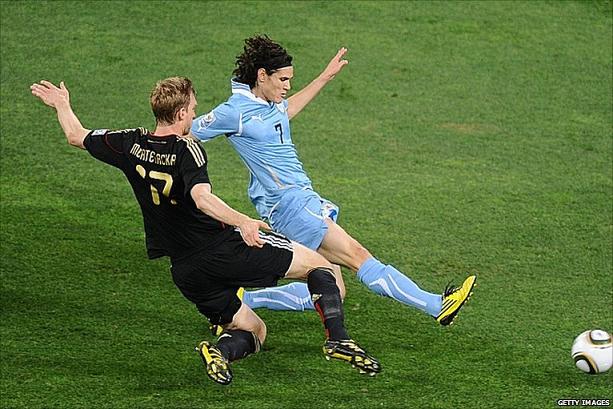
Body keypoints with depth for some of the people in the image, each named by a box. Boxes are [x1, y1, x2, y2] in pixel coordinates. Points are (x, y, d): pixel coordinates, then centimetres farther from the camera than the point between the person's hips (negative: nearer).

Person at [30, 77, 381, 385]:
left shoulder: (131, 145, 4)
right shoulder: (188, 150, -12)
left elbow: (76, 136, 19)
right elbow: (201, 198, -31)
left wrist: (62, 105, 36)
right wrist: (241, 220, -43)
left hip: (186, 270, 6)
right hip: (227, 248, -6)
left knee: (253, 331, 19)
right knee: (319, 264, 6)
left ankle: (220, 349, -15)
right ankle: (338, 338, -14)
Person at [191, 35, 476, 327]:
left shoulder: (270, 103, 13)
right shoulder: (234, 112, -11)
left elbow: (286, 110, 36)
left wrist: (325, 78, 35)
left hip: (305, 198, 10)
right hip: (288, 202, -10)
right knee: (358, 256, -15)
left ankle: (242, 301, 11)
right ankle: (437, 305, -20)